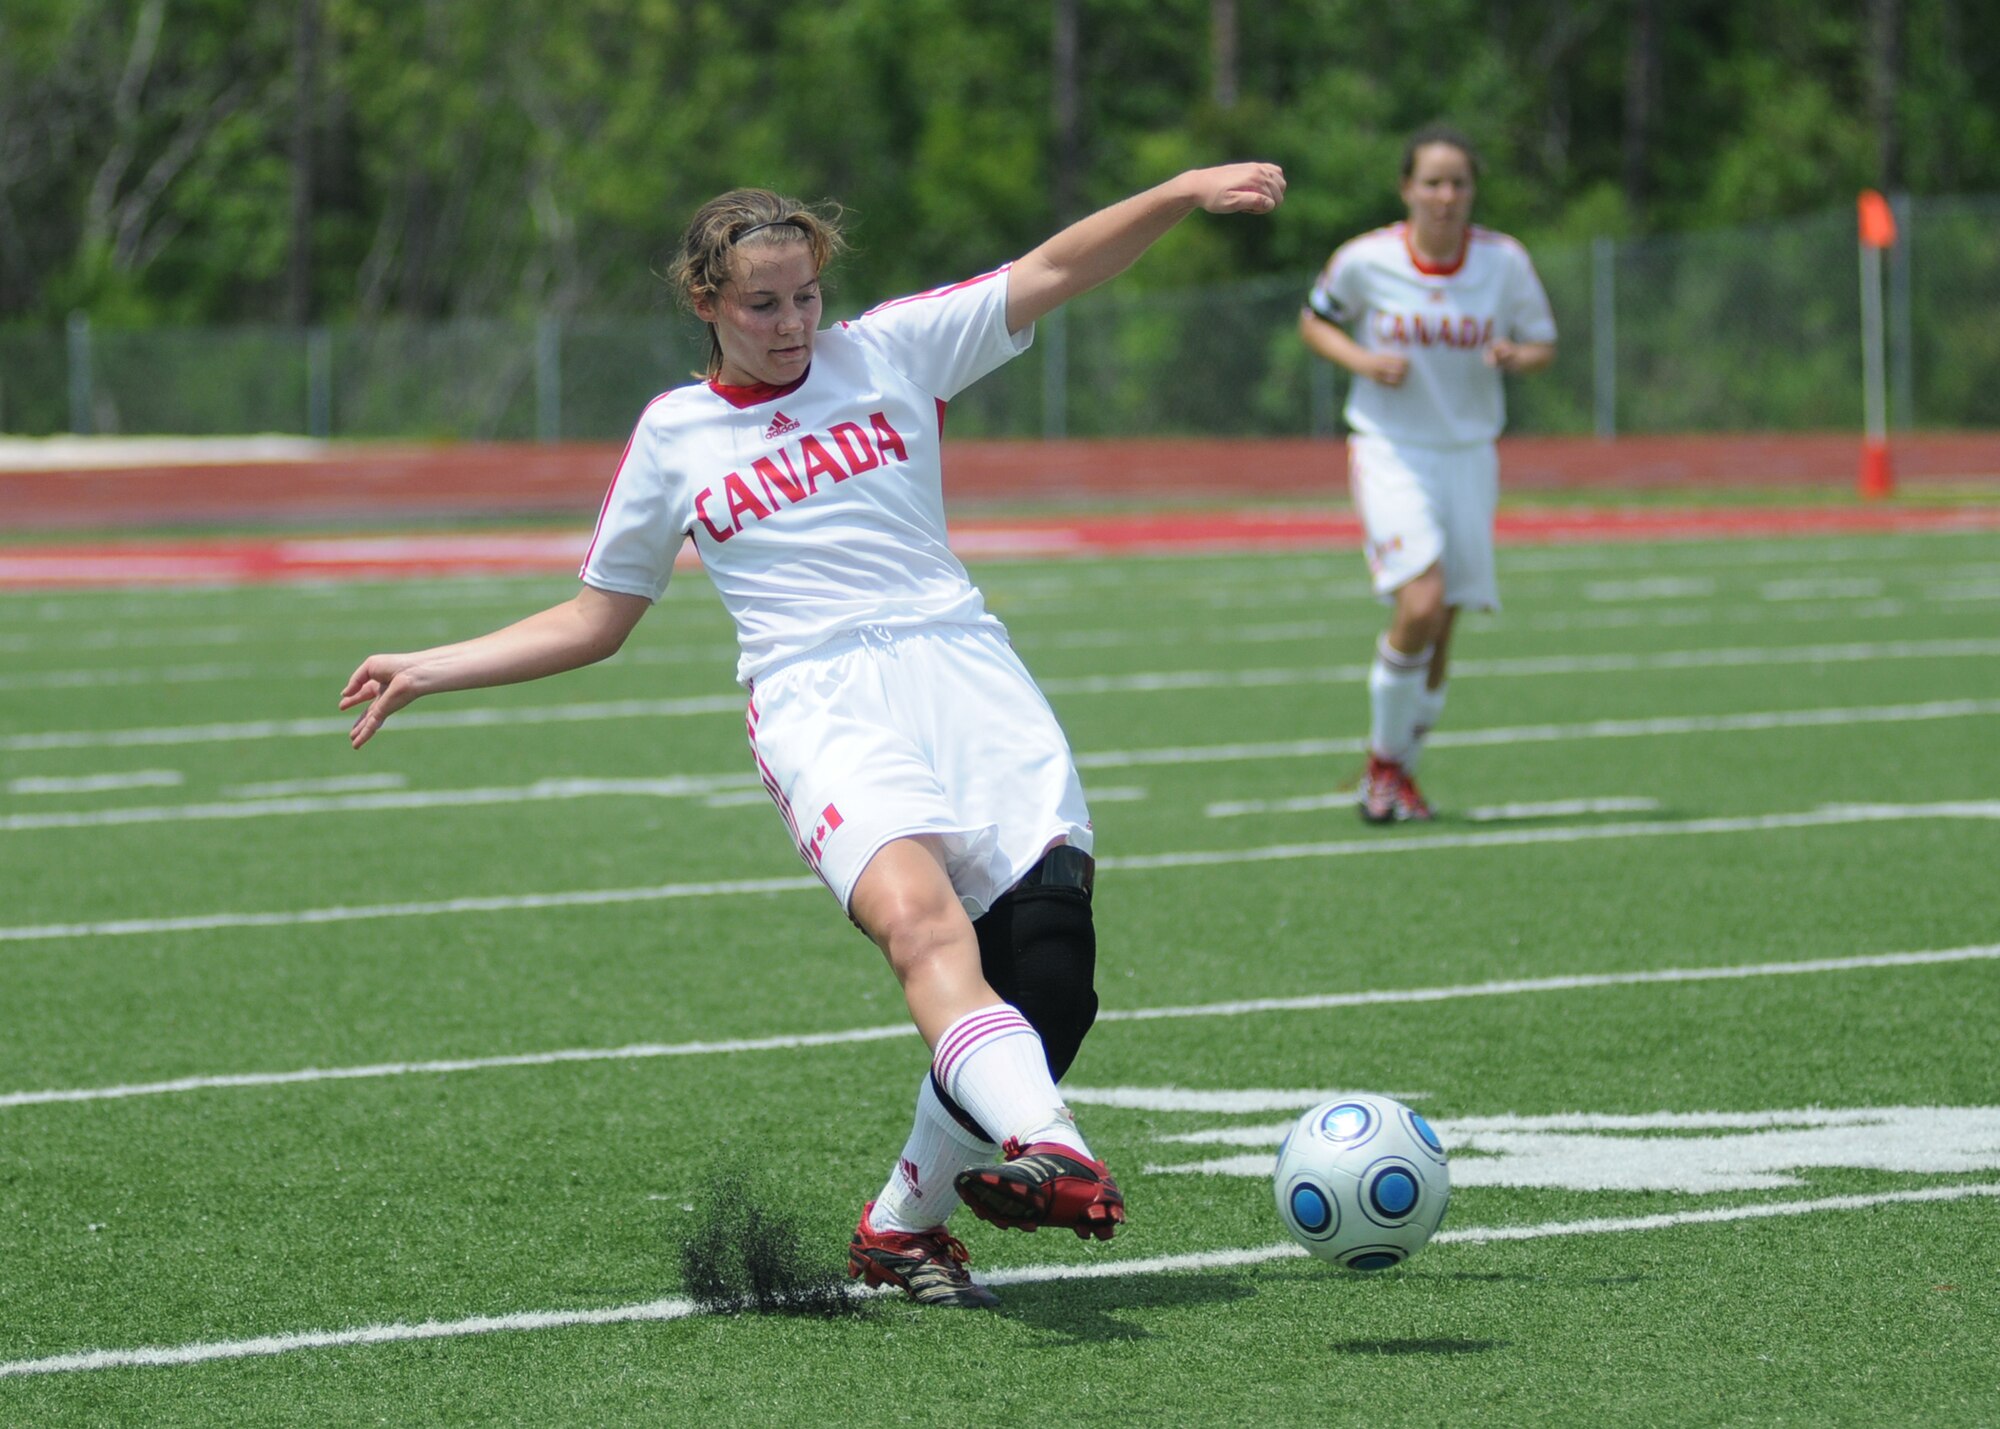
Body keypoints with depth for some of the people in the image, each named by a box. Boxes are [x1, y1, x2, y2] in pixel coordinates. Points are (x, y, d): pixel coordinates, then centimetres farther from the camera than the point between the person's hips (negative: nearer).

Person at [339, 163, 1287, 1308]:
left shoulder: (891, 352, 16)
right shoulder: (673, 438, 18)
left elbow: (1051, 273, 10)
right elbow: (593, 622, 26)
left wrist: (1184, 192, -3)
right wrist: (431, 672, 20)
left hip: (964, 667, 2)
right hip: (818, 700, -1)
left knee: (1052, 971, -15)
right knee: (920, 915, -32)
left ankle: (907, 1221, 3)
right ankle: (1044, 1145, -56)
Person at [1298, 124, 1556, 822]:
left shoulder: (1504, 260, -5)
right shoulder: (1365, 260, -10)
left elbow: (1543, 343, 7)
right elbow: (1314, 321, 7)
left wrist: (1516, 355, -17)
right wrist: (1362, 360, -13)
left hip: (1469, 455, 3)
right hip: (1390, 451, -3)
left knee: (1438, 632, 5)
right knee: (1420, 604, -21)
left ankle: (1398, 769, 26)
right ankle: (1384, 758, -1)